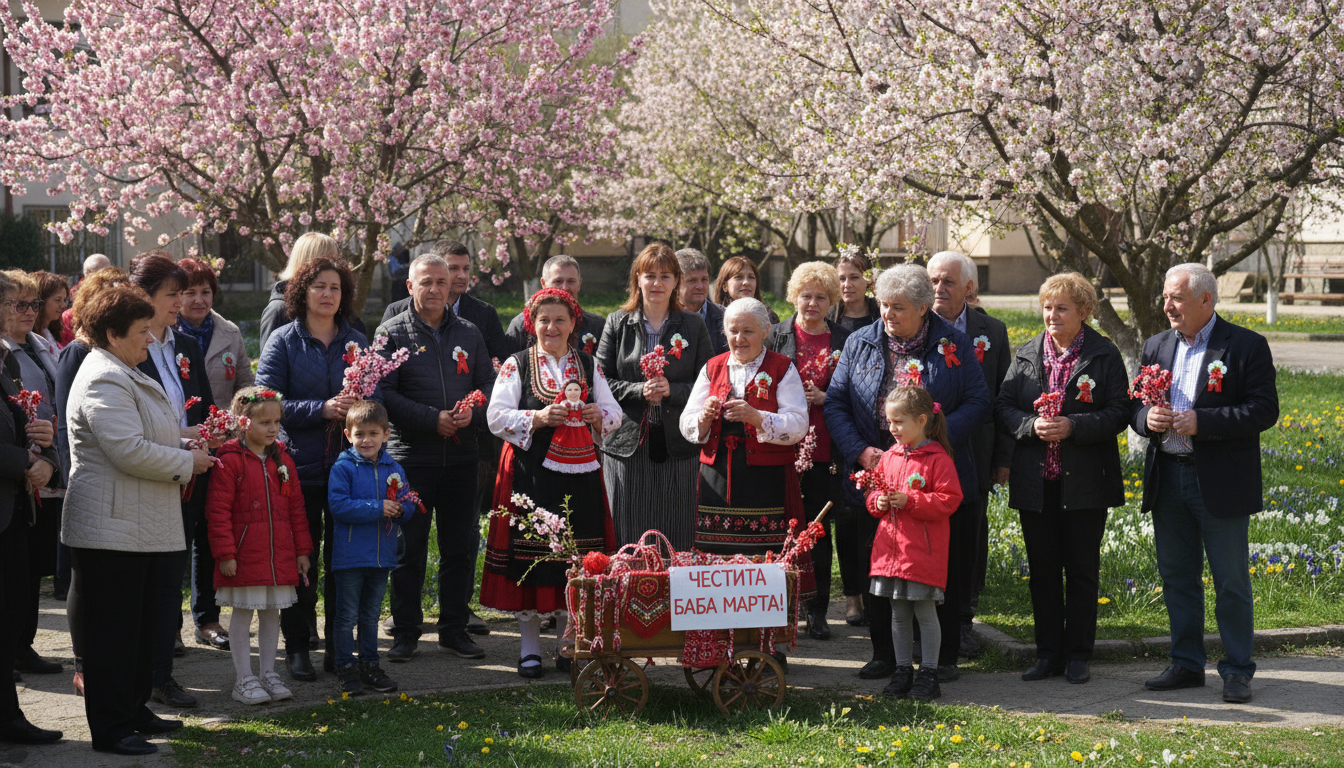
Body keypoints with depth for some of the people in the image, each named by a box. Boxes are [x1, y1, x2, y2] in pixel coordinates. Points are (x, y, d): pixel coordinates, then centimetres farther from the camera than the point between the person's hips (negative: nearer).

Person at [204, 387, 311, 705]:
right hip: (244, 556, -6)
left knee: (272, 612, 12)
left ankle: (268, 674, 21)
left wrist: (302, 550, 12)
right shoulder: (230, 461, -10)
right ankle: (244, 679, 10)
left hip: (280, 556, 6)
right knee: (243, 613, 2)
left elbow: (296, 508, 14)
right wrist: (225, 553, -15)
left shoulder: (282, 461, 10)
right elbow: (218, 511, -12)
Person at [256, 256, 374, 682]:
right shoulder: (283, 341, 0)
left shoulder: (357, 342, 10)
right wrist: (322, 409, -18)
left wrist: (357, 408, -14)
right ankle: (297, 646, 13)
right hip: (300, 467, -3)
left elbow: (376, 398, 10)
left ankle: (339, 646, 15)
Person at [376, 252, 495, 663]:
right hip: (410, 457, -4)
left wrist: (472, 412, -10)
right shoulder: (392, 333, 0)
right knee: (408, 549, 1)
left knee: (461, 548, 8)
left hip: (461, 458, 4)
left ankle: (454, 628, 19)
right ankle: (405, 630, 10)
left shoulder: (469, 334, 13)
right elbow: (384, 394, -8)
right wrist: (433, 420, -16)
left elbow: (489, 384, 12)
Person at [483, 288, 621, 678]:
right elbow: (496, 417, -4)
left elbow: (614, 414, 14)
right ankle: (530, 648, 7)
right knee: (529, 556, -3)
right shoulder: (517, 365, 4)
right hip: (530, 473, -3)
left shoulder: (589, 365, 14)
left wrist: (598, 416, -9)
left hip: (578, 474, 3)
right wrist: (538, 418, -17)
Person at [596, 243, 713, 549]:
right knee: (628, 540, -1)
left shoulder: (693, 325, 8)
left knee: (677, 536, -1)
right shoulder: (617, 323, 8)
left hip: (678, 447, 0)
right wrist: (639, 391, -12)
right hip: (629, 445, 0)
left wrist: (671, 390, -13)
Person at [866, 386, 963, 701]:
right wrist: (878, 502, -3)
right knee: (899, 613, 11)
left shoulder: (938, 458, -9)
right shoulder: (889, 456, 12)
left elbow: (949, 499, -13)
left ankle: (929, 673, 7)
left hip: (924, 551, -6)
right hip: (891, 546, 6)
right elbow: (873, 492, 21)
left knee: (925, 611, -1)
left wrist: (909, 501, -20)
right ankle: (903, 670, 20)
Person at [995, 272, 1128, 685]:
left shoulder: (1104, 355, -1)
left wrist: (1072, 426, -19)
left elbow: (1118, 414, -6)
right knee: (1043, 569, 7)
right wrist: (1032, 425, -13)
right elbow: (1003, 406, 6)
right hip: (1036, 480, 3)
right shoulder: (1027, 354, 9)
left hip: (1084, 480, -3)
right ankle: (1048, 654, 16)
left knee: (1082, 570, 3)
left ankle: (1078, 655, 13)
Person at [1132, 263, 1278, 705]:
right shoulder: (1156, 348, 11)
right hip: (1168, 480, 5)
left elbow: (1264, 411, -12)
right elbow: (1135, 407, 16)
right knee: (1177, 577, 11)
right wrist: (1147, 418, -8)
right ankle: (1186, 664, 22)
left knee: (1231, 582, 1)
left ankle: (1237, 670, 11)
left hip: (1220, 484, -5)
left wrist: (1202, 422, -20)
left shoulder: (1247, 346, -6)